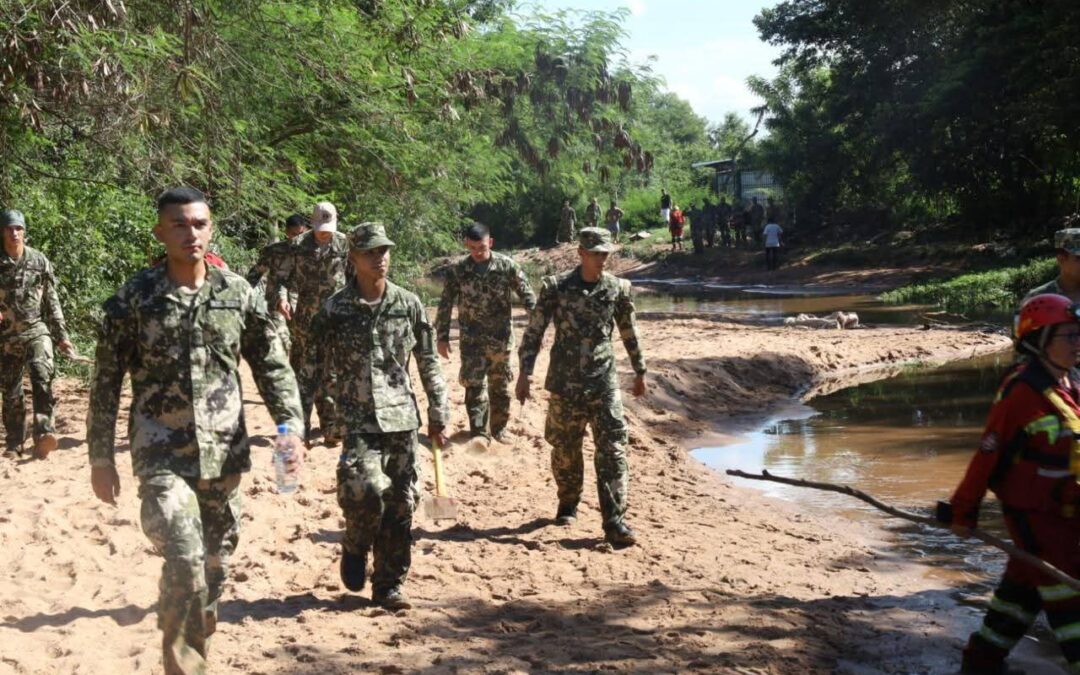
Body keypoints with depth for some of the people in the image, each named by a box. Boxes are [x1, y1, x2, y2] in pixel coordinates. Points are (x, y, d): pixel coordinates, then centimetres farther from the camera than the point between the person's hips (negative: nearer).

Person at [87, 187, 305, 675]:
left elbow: (272, 367, 5)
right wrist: (101, 457, -1)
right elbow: (106, 382, -1)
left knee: (214, 561, 13)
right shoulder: (133, 299, -6)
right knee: (184, 560, -16)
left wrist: (292, 428, -8)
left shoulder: (238, 293, 1)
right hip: (162, 455, -3)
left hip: (225, 453, 3)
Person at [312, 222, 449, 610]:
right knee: (366, 490, -20)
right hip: (356, 421, -3)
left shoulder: (408, 305, 5)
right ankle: (355, 549, 11)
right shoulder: (334, 310, -1)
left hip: (402, 419, 3)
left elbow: (428, 363, 10)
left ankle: (389, 586, 18)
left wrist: (438, 416, 8)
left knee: (401, 505, 4)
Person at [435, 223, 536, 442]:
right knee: (474, 385, -5)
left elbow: (527, 296, -3)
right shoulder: (458, 271, -4)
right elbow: (445, 305, 2)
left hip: (501, 338, 0)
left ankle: (499, 429, 25)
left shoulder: (507, 266, -6)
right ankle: (479, 432, 0)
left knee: (500, 385, 10)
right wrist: (442, 337, 1)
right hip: (472, 339, 0)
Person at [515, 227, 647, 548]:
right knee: (565, 448, 10)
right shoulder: (556, 287, -4)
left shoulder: (618, 289, 3)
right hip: (565, 382, -1)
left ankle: (615, 522, -6)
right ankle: (568, 504, 34)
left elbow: (629, 333, 15)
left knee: (613, 449, -8)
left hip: (604, 382, 1)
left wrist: (640, 372, 22)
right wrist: (525, 373, -10)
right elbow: (534, 331, -3)